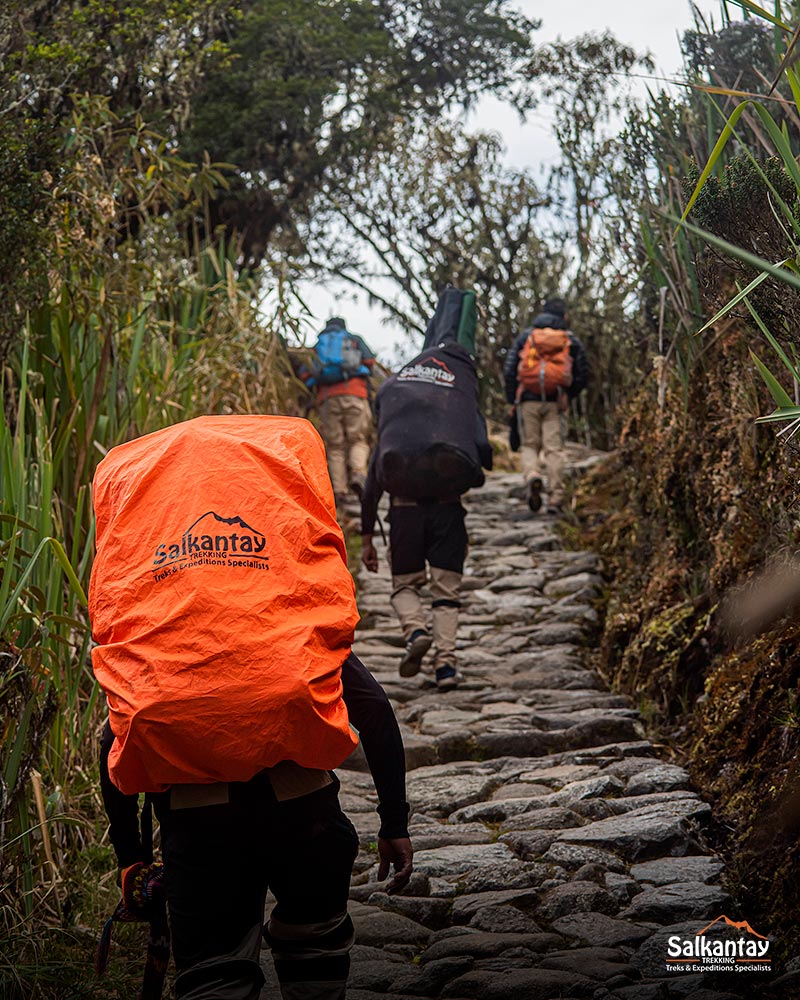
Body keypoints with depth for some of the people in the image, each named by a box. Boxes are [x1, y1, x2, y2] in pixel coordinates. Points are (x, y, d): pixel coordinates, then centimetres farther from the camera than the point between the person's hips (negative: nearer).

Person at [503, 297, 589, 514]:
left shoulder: (525, 336, 8)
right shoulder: (571, 340, 8)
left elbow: (509, 370, 2)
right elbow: (582, 376, 8)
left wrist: (512, 401, 10)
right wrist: (567, 398, 22)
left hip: (528, 400, 0)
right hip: (554, 403, 0)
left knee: (529, 445, 11)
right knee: (554, 448, 1)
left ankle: (532, 476, -19)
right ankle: (555, 499, -4)